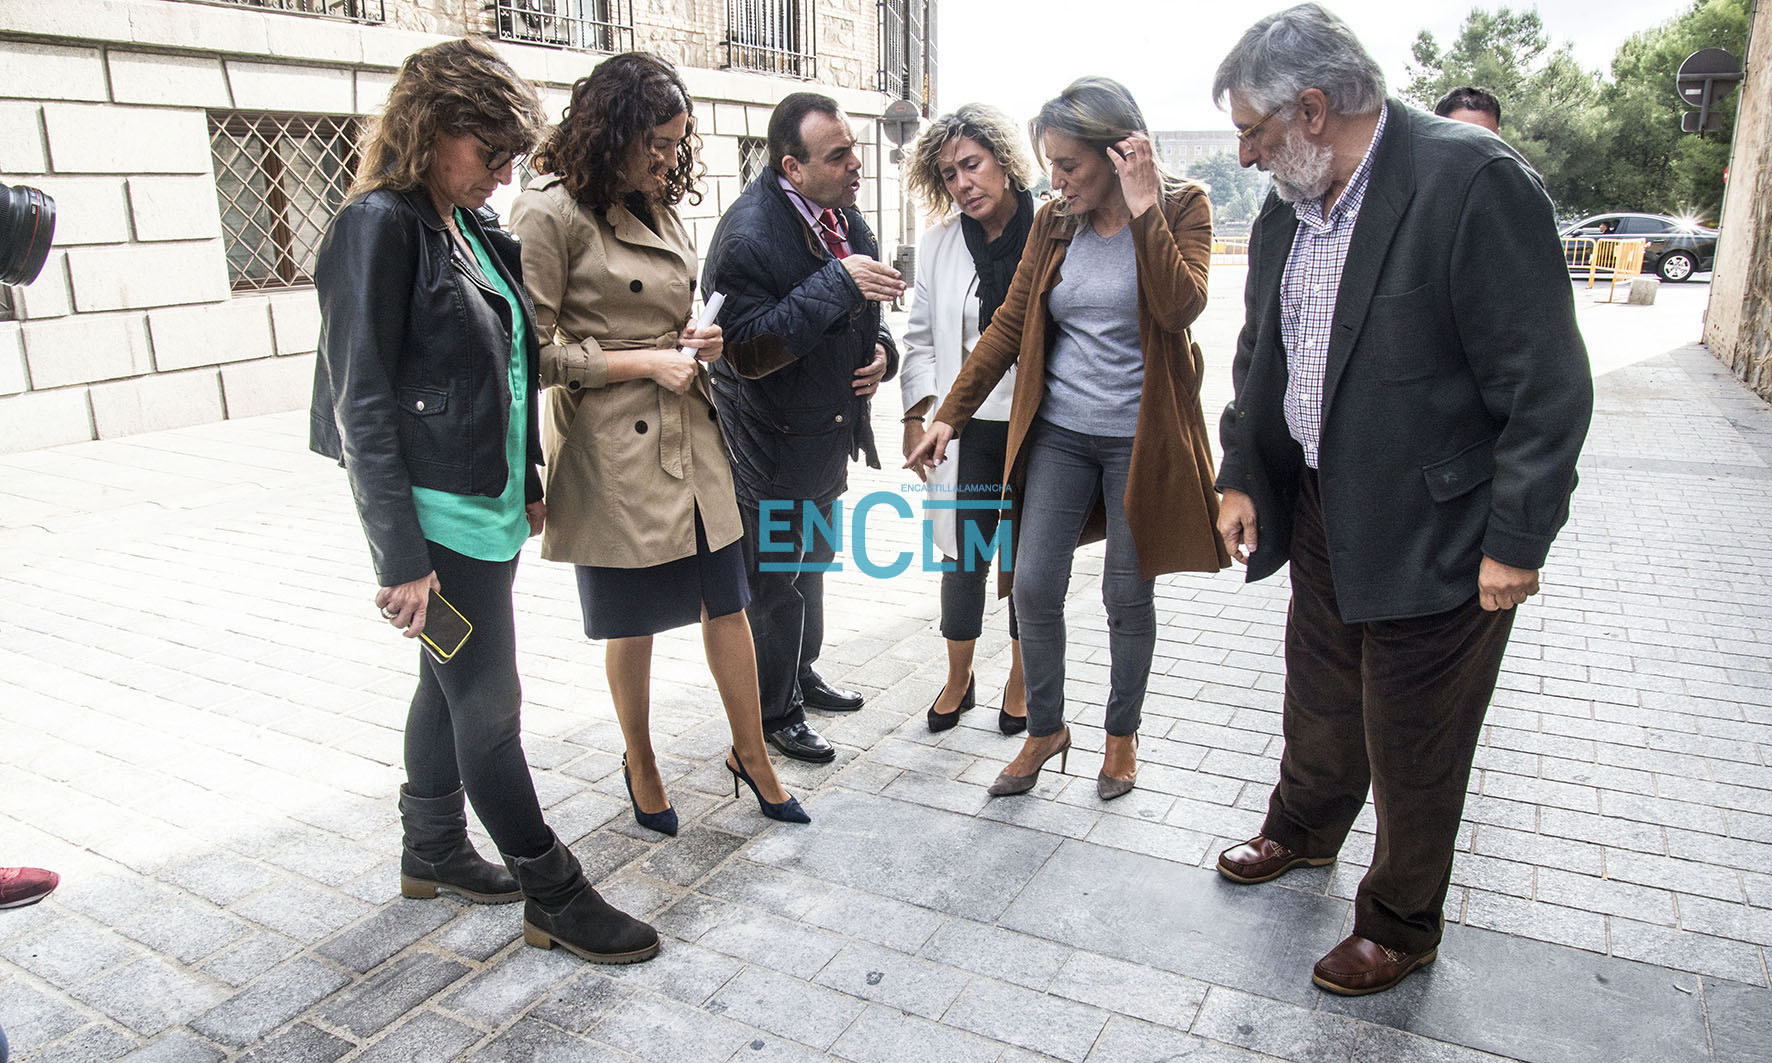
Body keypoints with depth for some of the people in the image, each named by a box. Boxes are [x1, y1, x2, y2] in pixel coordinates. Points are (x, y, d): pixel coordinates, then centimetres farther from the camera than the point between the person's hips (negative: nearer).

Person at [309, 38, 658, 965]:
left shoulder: (472, 228, 10)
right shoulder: (380, 226, -15)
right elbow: (363, 405, -17)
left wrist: (528, 482, 17)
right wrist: (399, 558, -19)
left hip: (486, 505, 9)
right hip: (435, 520, -9)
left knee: (451, 682, 19)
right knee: (488, 701, 1)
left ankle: (432, 851, 38)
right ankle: (552, 896, 15)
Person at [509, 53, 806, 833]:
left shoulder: (661, 209, 13)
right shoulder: (552, 214, -12)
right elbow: (532, 353, -13)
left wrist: (695, 343, 2)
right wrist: (647, 362, -14)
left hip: (691, 437, 7)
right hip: (613, 446, -6)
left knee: (726, 601, 10)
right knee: (632, 621, 9)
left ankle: (750, 755, 27)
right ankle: (640, 767, 32)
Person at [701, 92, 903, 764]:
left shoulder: (842, 216, 3)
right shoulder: (749, 234, -25)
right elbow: (747, 350, -32)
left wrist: (880, 349, -3)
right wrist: (837, 282, -35)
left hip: (828, 429, 9)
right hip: (773, 443, -9)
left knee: (810, 564, 23)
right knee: (777, 577, 5)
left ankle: (801, 677, 44)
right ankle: (774, 714, 23)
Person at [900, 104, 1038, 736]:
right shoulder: (939, 246, 5)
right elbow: (922, 339, 9)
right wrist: (915, 418, 1)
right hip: (969, 427, 3)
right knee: (964, 558, 9)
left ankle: (1019, 683, 31)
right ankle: (958, 681, 31)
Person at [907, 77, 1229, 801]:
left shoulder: (1181, 208, -6)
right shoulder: (1054, 222, 5)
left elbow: (1180, 308, -22)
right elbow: (1010, 323, 7)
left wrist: (1143, 208, -22)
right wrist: (950, 414, 4)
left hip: (1139, 437, -3)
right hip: (1059, 432, 4)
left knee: (1127, 594, 7)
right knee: (1033, 587, 1)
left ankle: (1123, 734, 30)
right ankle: (1045, 729, 24)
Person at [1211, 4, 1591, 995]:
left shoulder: (1472, 181, -21)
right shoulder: (1288, 207, 3)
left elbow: (1546, 383, -20)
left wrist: (1516, 539, -19)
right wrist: (1241, 475, 8)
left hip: (1436, 533, -7)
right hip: (1320, 513, 7)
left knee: (1413, 747, 9)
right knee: (1319, 700, 25)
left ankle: (1402, 928, 32)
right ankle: (1304, 832, 51)